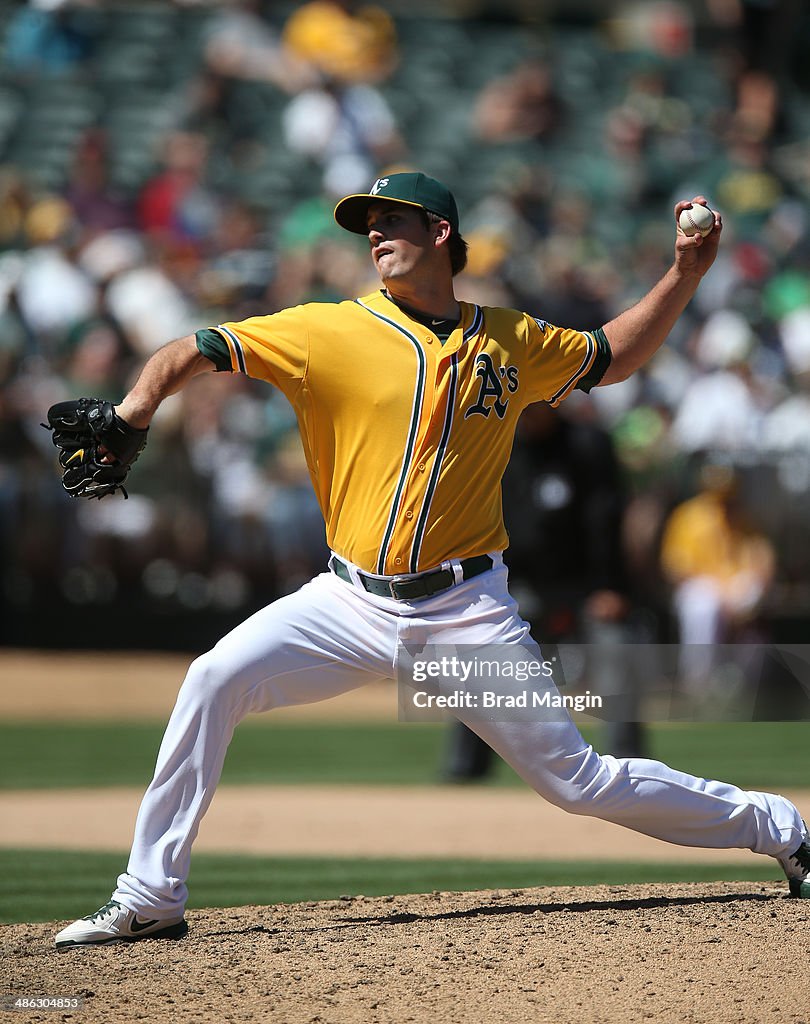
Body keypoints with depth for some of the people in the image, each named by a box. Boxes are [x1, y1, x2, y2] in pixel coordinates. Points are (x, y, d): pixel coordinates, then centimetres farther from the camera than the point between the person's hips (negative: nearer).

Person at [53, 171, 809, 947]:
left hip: (466, 613, -1)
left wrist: (685, 274, 12)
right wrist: (135, 409, -26)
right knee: (215, 679, -19)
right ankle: (149, 899, -10)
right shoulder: (328, 331, -1)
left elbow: (611, 358, 24)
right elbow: (197, 351, -6)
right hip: (352, 604, 1)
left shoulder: (511, 342, 7)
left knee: (578, 779, -2)